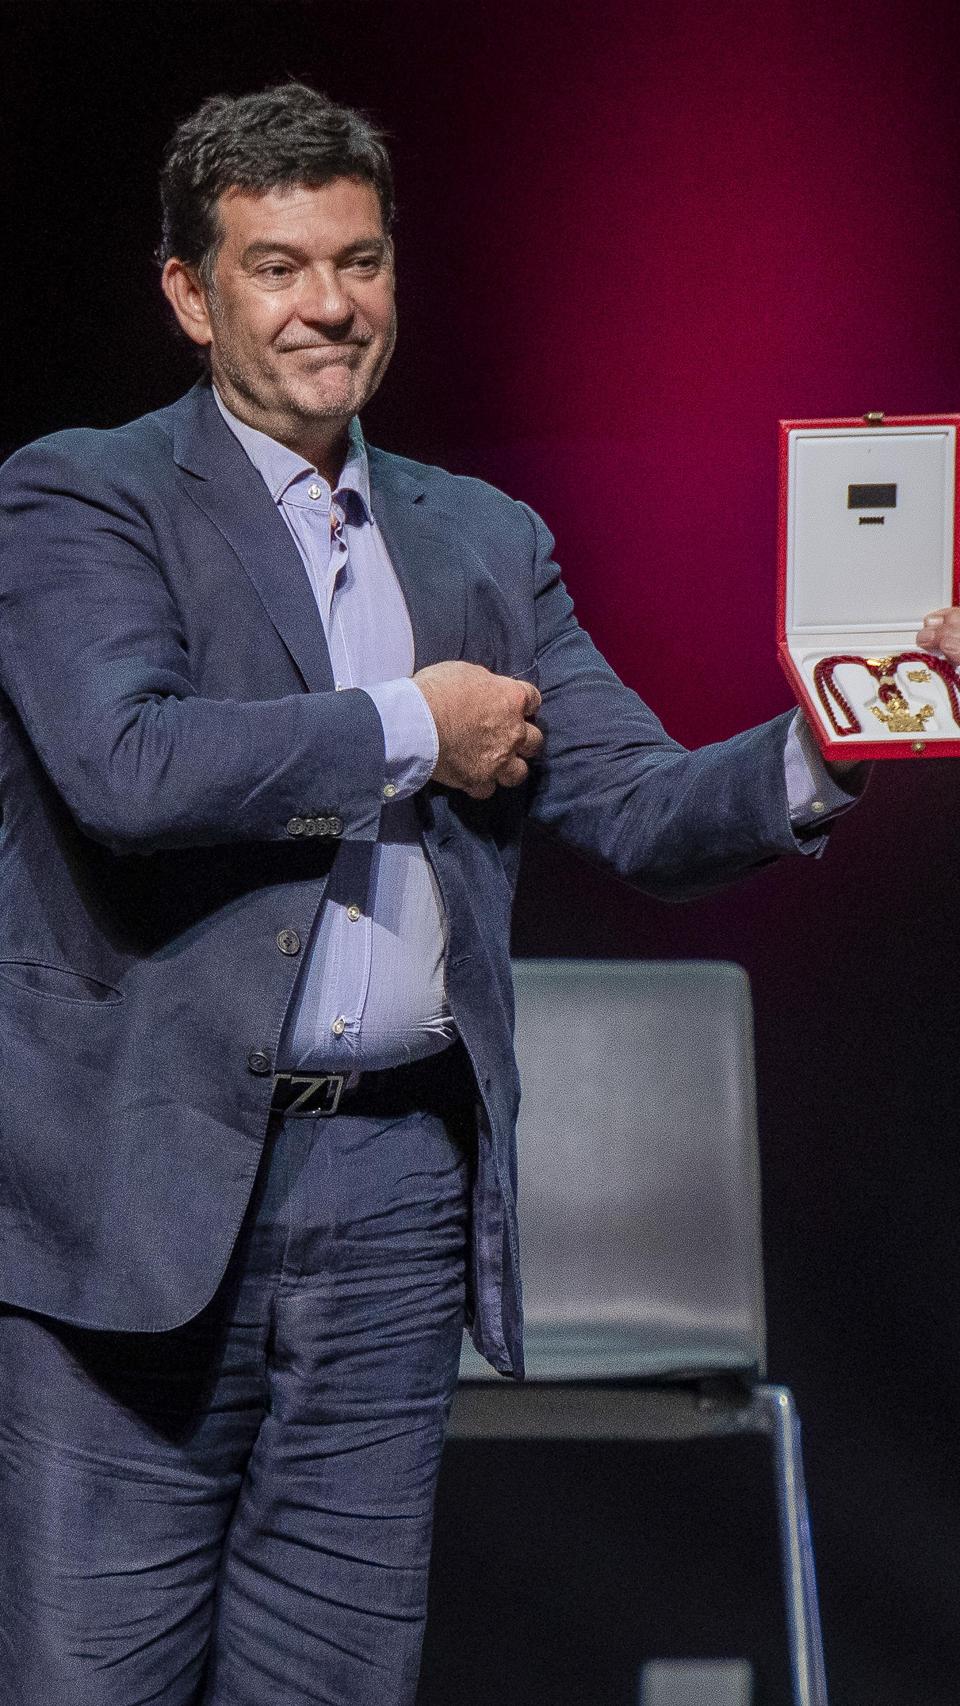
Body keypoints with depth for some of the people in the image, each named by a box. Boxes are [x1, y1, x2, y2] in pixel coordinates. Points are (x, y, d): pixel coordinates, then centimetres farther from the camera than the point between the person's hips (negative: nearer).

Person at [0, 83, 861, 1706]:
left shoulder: (486, 541, 17)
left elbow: (646, 811, 9)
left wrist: (823, 752, -11)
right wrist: (410, 724, -7)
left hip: (402, 1200, 4)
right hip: (148, 1189, -4)